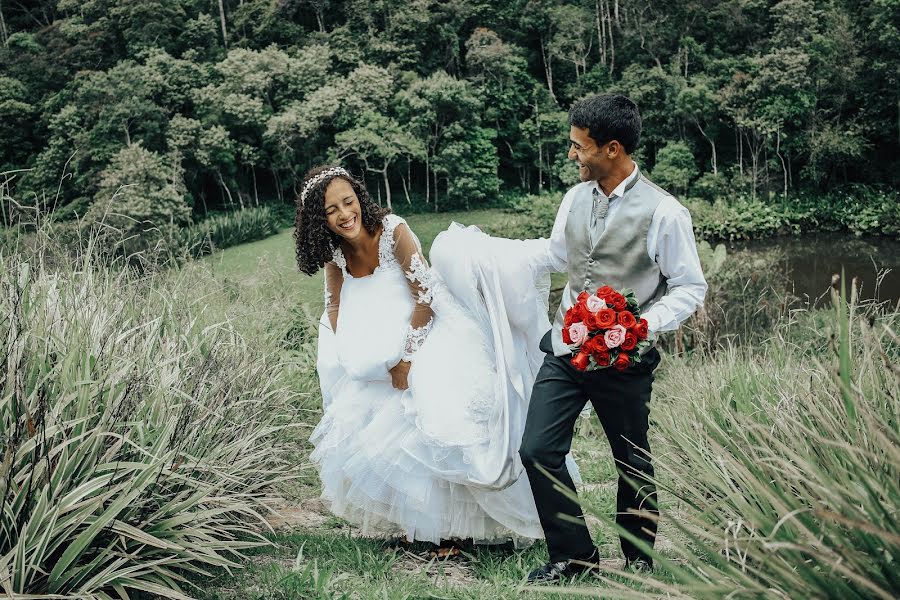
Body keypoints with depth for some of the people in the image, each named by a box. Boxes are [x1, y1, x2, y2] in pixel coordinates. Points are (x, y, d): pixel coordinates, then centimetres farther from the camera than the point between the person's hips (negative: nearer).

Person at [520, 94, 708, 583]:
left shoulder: (662, 212, -14)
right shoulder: (575, 198, 5)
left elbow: (690, 287, -7)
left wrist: (644, 326, -21)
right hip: (565, 350, 5)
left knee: (633, 464, 12)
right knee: (537, 452, -1)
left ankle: (638, 561, 36)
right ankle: (573, 554, 19)